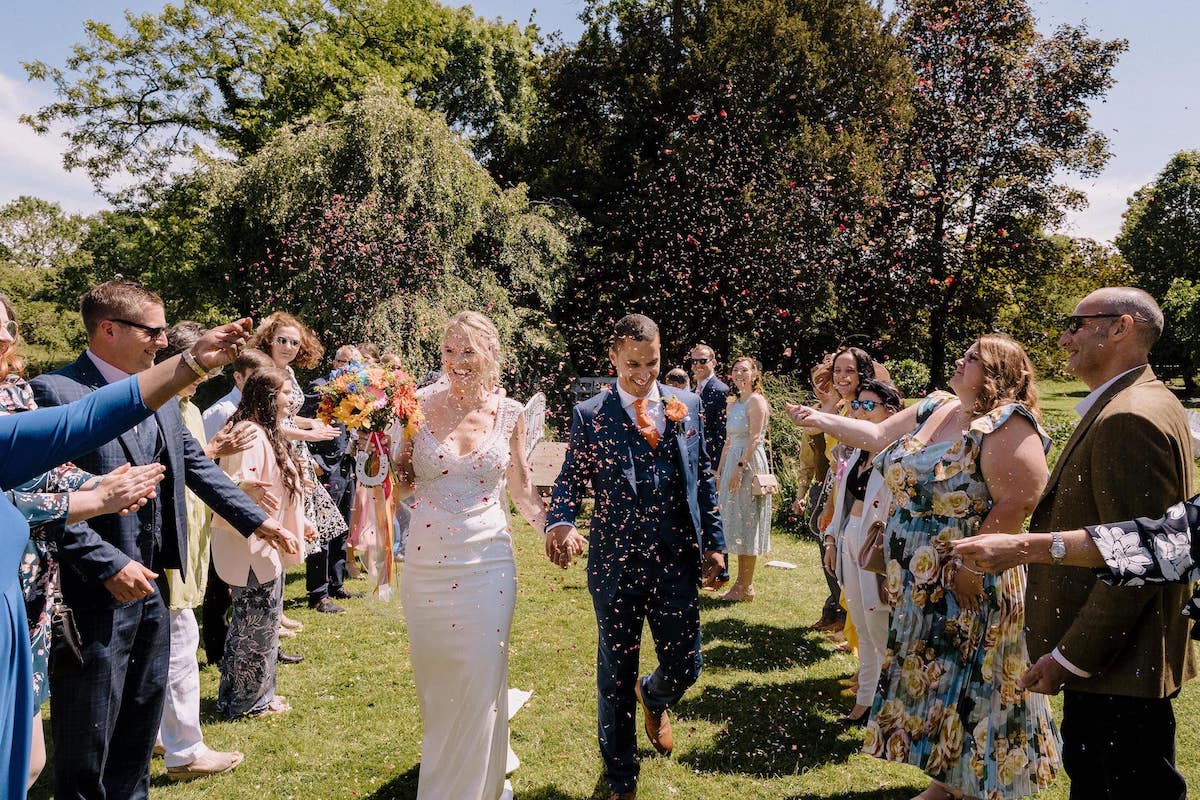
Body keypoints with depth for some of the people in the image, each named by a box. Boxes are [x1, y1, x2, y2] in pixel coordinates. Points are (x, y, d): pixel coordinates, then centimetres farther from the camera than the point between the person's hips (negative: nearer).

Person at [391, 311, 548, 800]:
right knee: (433, 681, 15)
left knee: (479, 684, 1)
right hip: (426, 562, 1)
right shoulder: (421, 408, -1)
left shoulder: (509, 414, 0)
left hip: (486, 564, -1)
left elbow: (521, 490, 9)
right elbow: (403, 485, 6)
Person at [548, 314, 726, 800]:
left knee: (685, 667, 9)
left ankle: (653, 698, 48)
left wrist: (714, 543, 6)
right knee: (616, 677, 11)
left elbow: (703, 478, 9)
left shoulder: (687, 405, 4)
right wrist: (561, 522, -25)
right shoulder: (590, 415, -3)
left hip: (677, 560, 2)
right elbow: (571, 481, -4)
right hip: (616, 564, -2)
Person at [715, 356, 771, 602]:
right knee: (736, 523, 11)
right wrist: (720, 470, 15)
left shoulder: (756, 401, -9)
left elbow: (755, 439, -17)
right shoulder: (733, 403, 16)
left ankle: (746, 586, 5)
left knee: (747, 522, -3)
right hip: (733, 462, 9)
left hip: (750, 463, -9)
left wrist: (739, 468, -22)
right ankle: (740, 581, 19)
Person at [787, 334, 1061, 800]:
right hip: (919, 585, 8)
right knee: (930, 684, 17)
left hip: (968, 586, -8)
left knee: (969, 689, 5)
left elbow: (1017, 504, -23)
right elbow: (878, 436, 18)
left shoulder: (1007, 426, -16)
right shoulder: (934, 408, 9)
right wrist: (819, 420, 18)